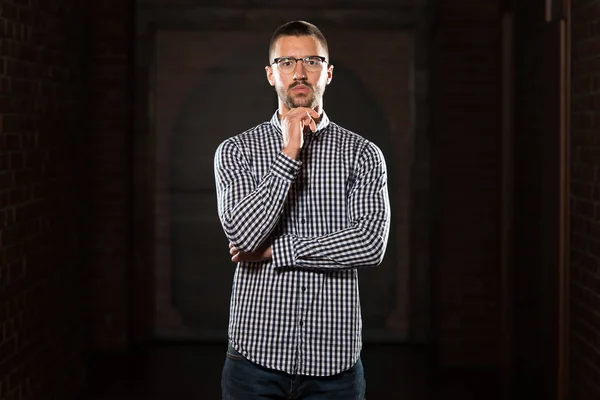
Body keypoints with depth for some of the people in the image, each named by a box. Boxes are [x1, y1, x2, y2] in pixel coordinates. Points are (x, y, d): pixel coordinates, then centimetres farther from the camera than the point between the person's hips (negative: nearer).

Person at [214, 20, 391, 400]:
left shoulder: (362, 153, 3)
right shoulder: (237, 150, 3)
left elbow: (371, 243, -11)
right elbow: (243, 235, -12)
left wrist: (274, 250, -11)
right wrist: (289, 153, -15)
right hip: (257, 352, 0)